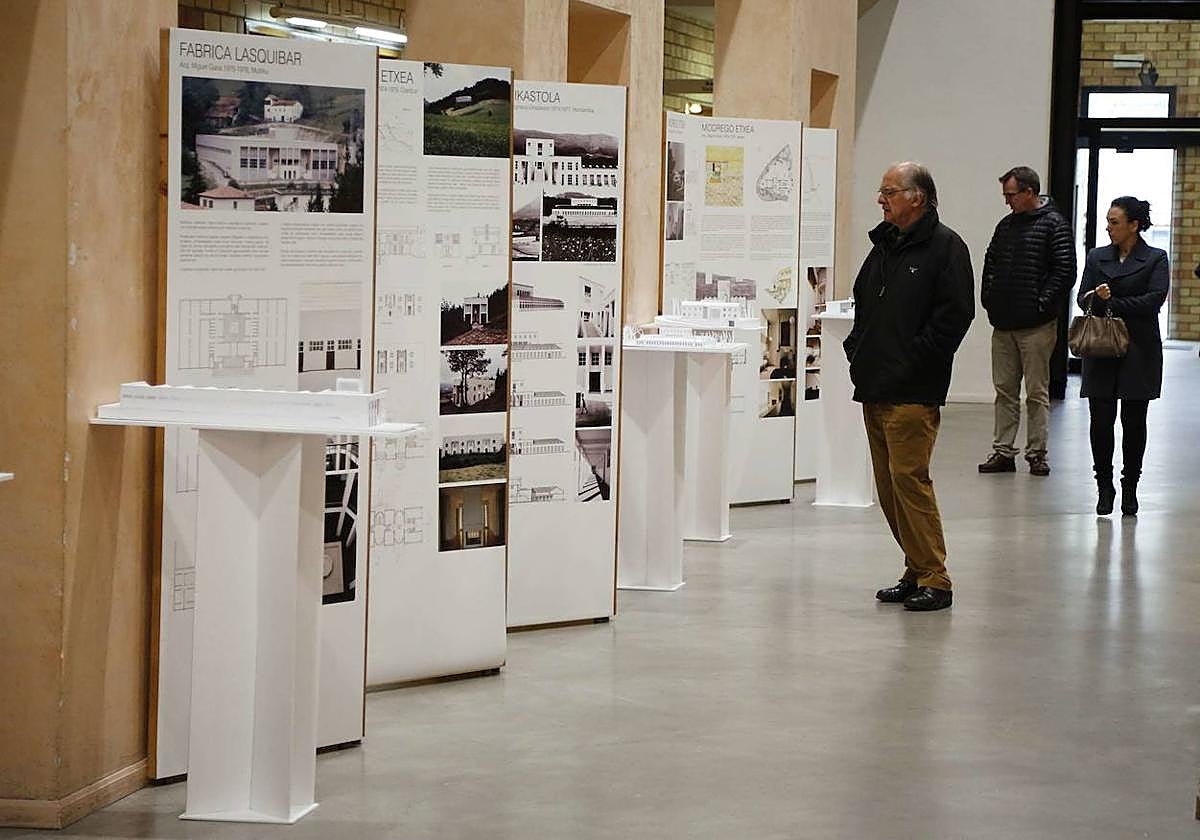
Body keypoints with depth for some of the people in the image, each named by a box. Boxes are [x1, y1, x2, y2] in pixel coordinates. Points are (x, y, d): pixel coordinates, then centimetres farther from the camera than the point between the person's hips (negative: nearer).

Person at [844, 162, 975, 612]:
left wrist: (914, 361, -16)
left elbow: (955, 314, -15)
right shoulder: (884, 245, 18)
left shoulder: (945, 247, -7)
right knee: (888, 485, 9)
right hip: (874, 387, 9)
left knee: (909, 478, -12)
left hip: (913, 393, -9)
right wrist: (857, 349, 13)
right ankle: (916, 571, 18)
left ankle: (934, 579, -7)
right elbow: (863, 303, 28)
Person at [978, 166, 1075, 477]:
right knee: (1004, 390, 9)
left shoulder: (1054, 225, -6)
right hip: (1003, 323, 6)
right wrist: (988, 299, 9)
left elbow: (1064, 272, -12)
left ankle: (1037, 453, 6)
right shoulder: (1006, 225, 14)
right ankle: (1003, 451, 13)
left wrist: (1042, 305, -14)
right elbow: (990, 263, 21)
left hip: (1036, 325, -6)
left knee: (1037, 392, 1)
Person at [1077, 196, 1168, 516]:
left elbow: (1155, 298, -12)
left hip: (1139, 351, -2)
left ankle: (1130, 488, 12)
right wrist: (1097, 297, -18)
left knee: (1134, 421, 1)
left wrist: (1113, 304, -13)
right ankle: (1104, 487, 9)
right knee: (1101, 420, -3)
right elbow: (1083, 299, 5)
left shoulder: (1155, 259, 2)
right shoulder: (1097, 257, 12)